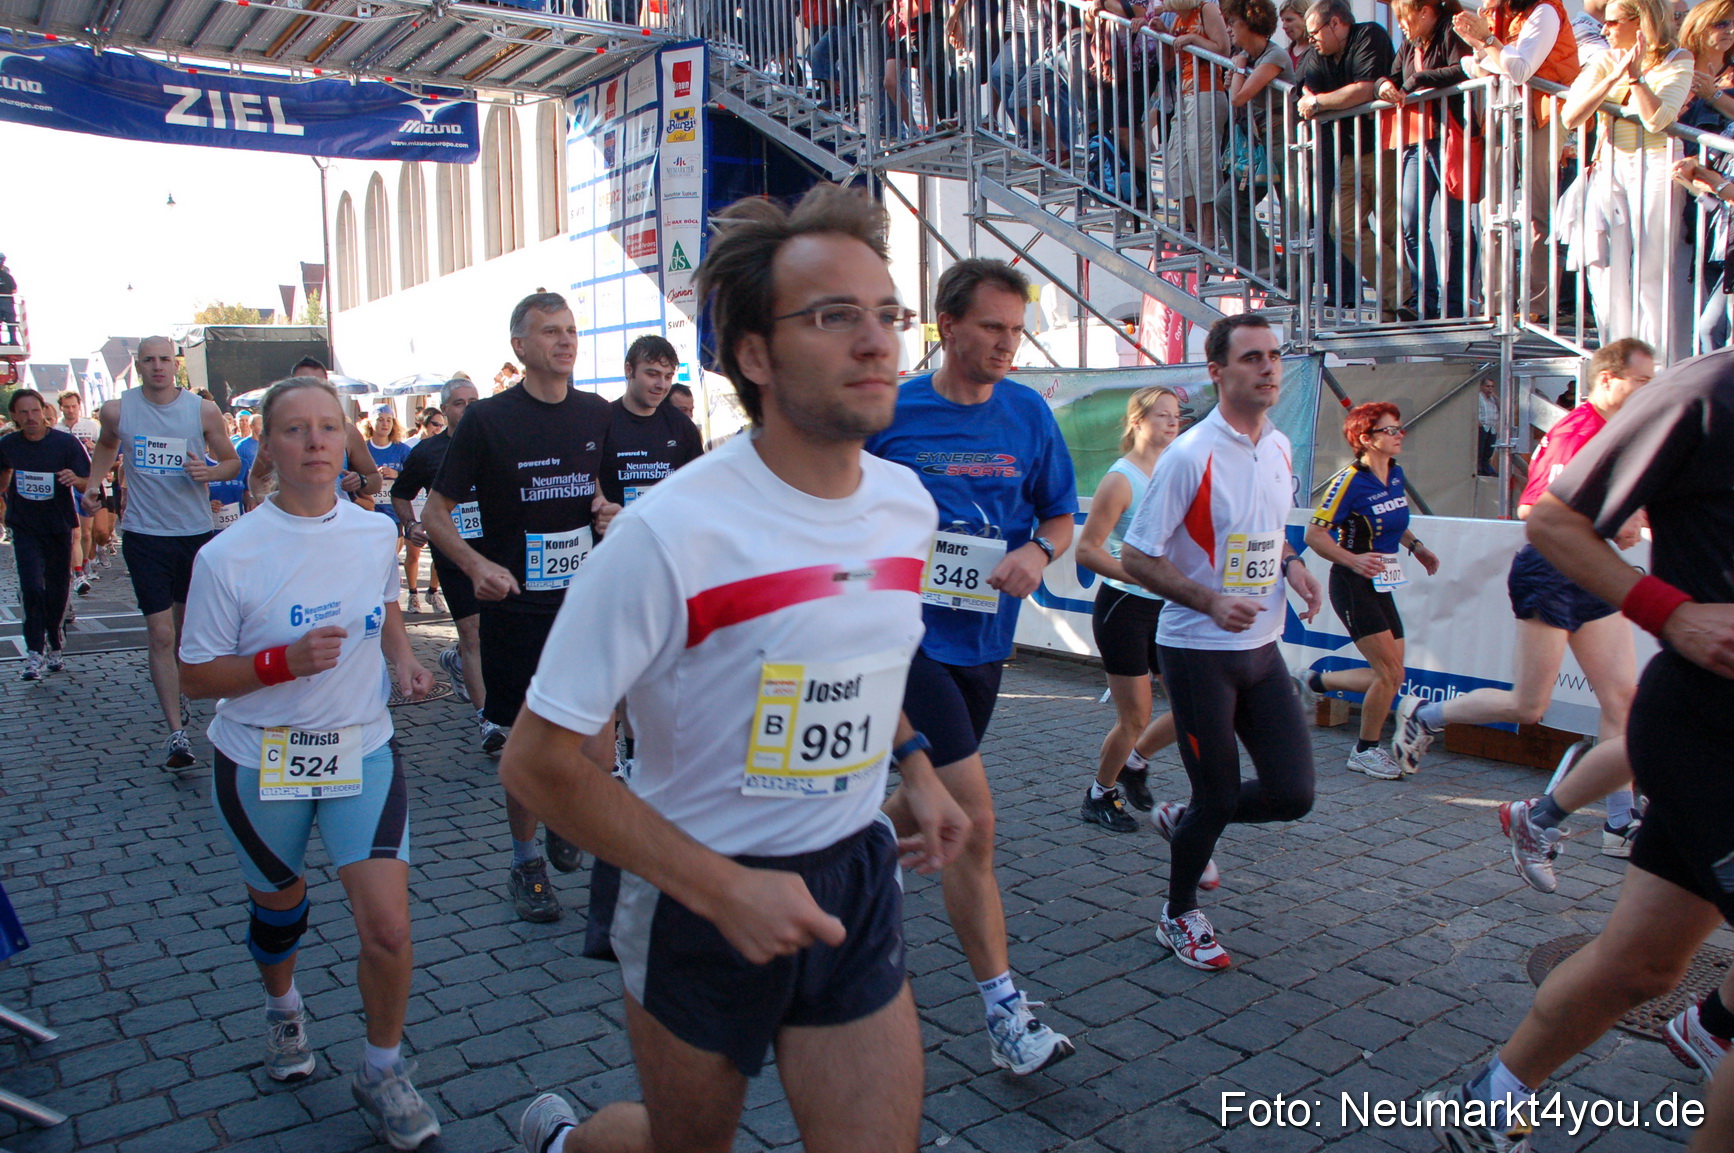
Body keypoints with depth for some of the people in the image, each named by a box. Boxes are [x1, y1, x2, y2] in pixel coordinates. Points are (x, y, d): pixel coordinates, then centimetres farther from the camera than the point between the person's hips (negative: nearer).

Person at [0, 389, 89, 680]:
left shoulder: (66, 442, -11)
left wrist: (75, 479, -32)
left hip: (59, 527, 0)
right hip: (25, 528, 1)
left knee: (57, 591, 9)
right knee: (32, 588, -14)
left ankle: (54, 646, 30)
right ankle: (34, 654, -8)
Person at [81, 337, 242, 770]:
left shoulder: (203, 411, -2)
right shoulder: (117, 410, 0)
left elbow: (232, 461, 7)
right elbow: (106, 446, 22)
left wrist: (210, 471, -14)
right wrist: (94, 483, 6)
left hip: (196, 532, 1)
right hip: (144, 534, -1)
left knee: (187, 625, 16)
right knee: (161, 634, -7)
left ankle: (176, 696, 42)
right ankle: (177, 733, -6)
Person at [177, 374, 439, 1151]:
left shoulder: (376, 534, -5)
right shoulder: (228, 556, -16)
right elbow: (196, 678, -10)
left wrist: (403, 661, -2)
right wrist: (285, 660, -26)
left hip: (362, 752, 2)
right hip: (260, 765, -1)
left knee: (389, 930, -9)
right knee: (280, 907, 22)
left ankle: (383, 1070, 18)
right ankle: (282, 1008, 57)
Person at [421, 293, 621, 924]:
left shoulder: (595, 414, 6)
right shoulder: (488, 419, -6)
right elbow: (434, 512, -2)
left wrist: (608, 510, 2)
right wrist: (477, 564, -19)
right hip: (515, 607, -3)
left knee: (598, 747, -3)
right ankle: (526, 862, 29)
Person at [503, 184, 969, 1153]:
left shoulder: (909, 504, -3)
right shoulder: (670, 534, -23)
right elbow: (540, 760, -19)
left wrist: (915, 767, 3)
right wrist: (722, 889, -22)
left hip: (857, 882, 5)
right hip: (704, 901, -4)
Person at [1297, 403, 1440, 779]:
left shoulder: (1396, 474, 8)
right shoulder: (1350, 481, -16)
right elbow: (1314, 535, -16)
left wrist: (1415, 546, 12)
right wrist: (1353, 560, -27)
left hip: (1381, 587, 8)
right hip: (1353, 588, -8)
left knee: (1389, 675, 6)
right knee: (1391, 674, -9)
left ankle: (1314, 681, 25)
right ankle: (1366, 751, 10)